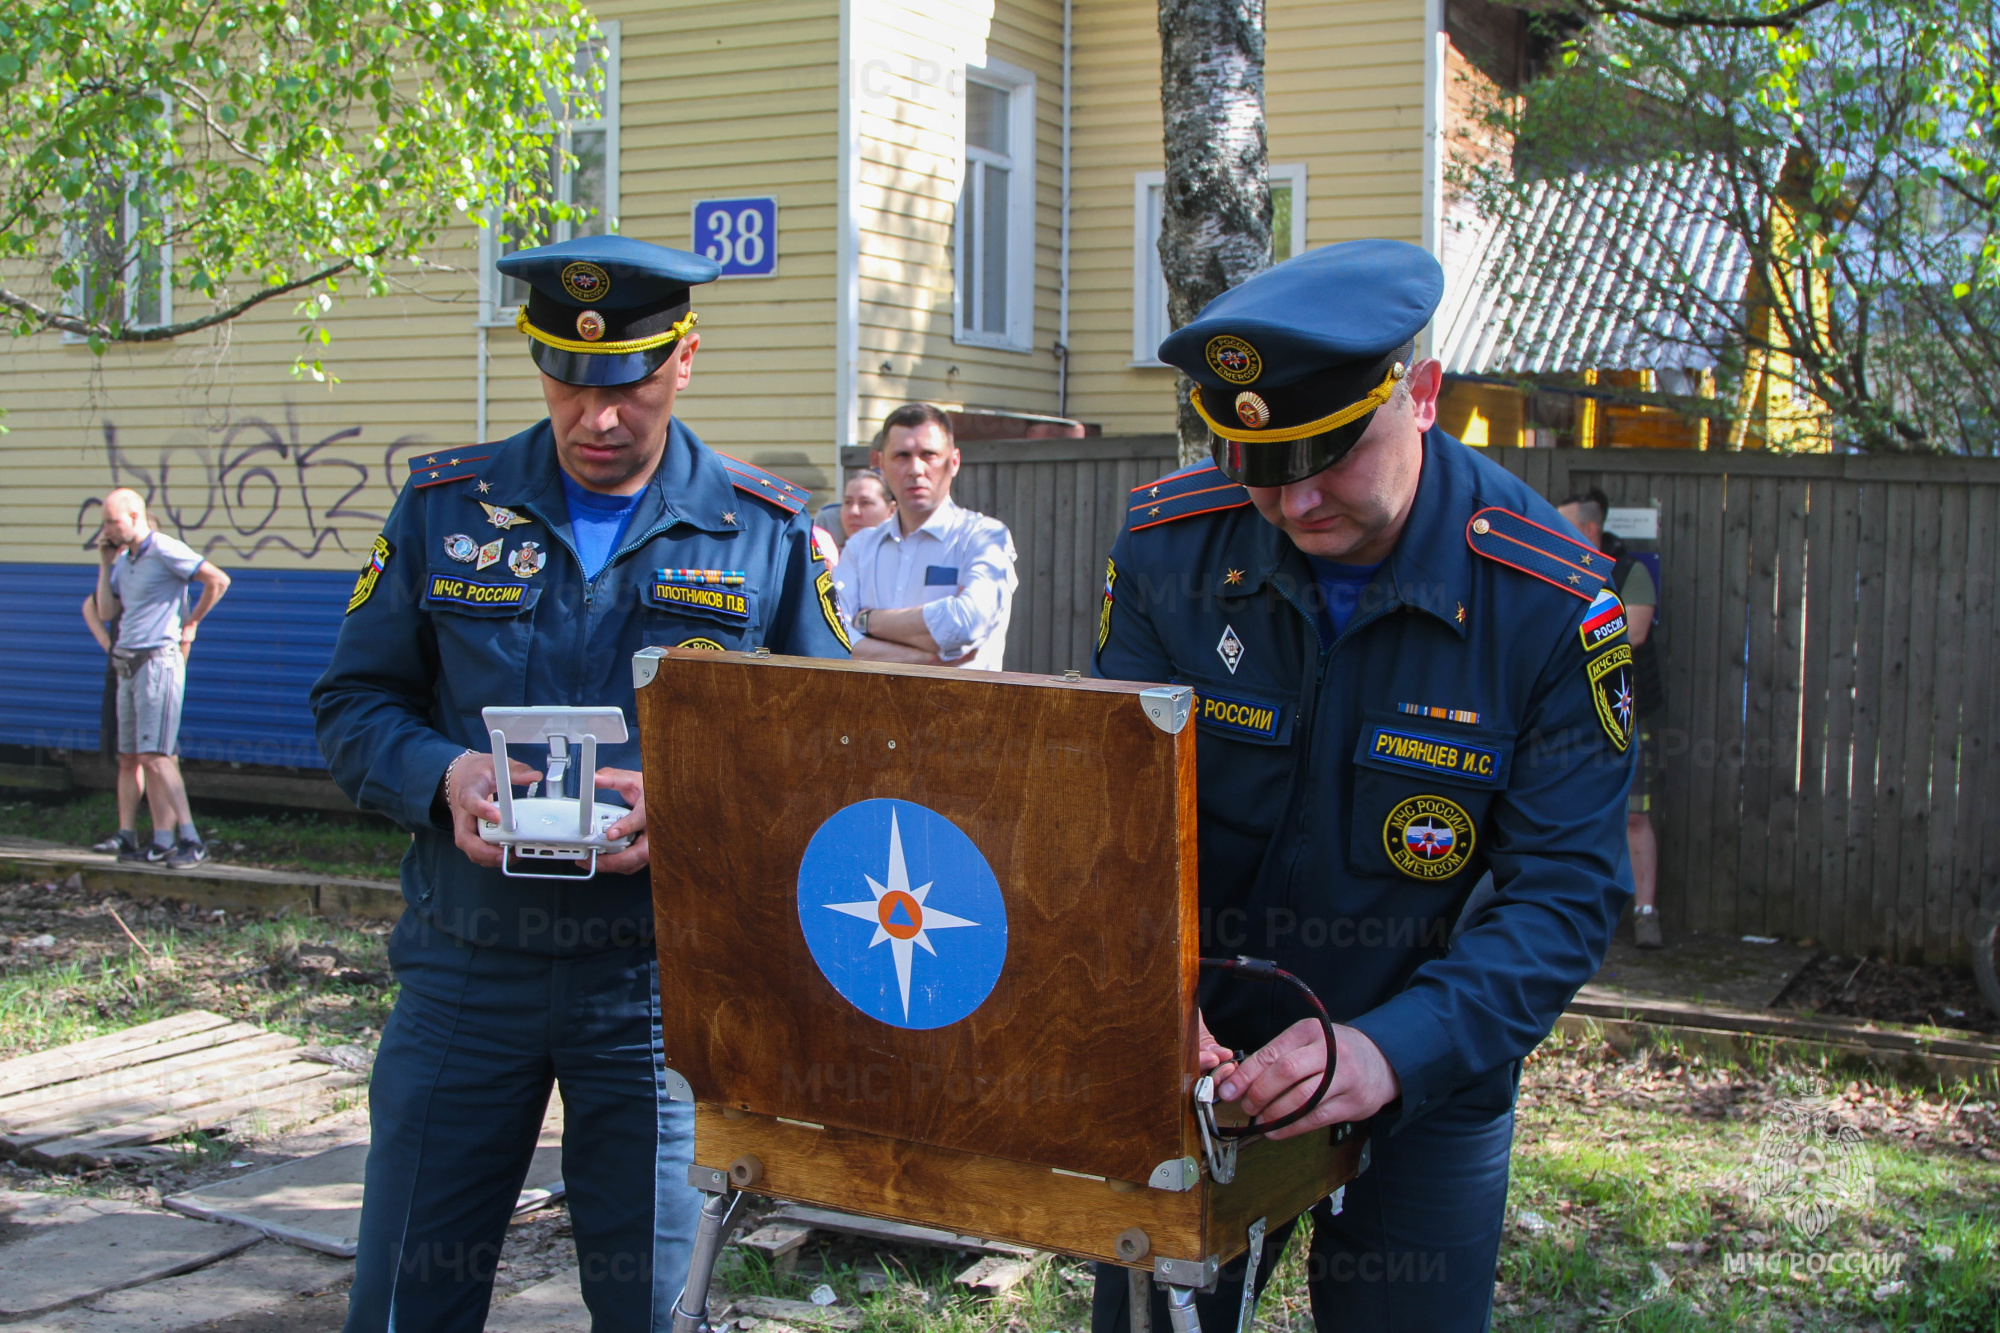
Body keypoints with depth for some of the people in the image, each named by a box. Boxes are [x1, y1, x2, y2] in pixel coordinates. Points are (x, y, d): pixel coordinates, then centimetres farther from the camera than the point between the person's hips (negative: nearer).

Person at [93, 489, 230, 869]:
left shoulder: (165, 550, -9)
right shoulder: (123, 561, 16)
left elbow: (218, 580, -13)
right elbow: (105, 612, 14)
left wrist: (191, 622, -3)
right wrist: (105, 564, 10)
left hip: (159, 661, -9)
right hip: (128, 664, 9)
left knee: (154, 756, -15)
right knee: (130, 757, 8)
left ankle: (191, 840, -15)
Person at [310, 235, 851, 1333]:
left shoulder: (766, 532, 0)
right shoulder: (447, 503, 4)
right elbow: (352, 704, 9)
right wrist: (442, 776, -13)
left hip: (658, 968, -1)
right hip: (467, 961, 2)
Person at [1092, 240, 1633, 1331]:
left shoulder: (1551, 598, -19)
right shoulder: (1169, 543, -13)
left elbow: (1565, 891, -19)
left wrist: (1397, 1050, -34)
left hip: (1429, 1079, -1)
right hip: (1195, 1065, 2)